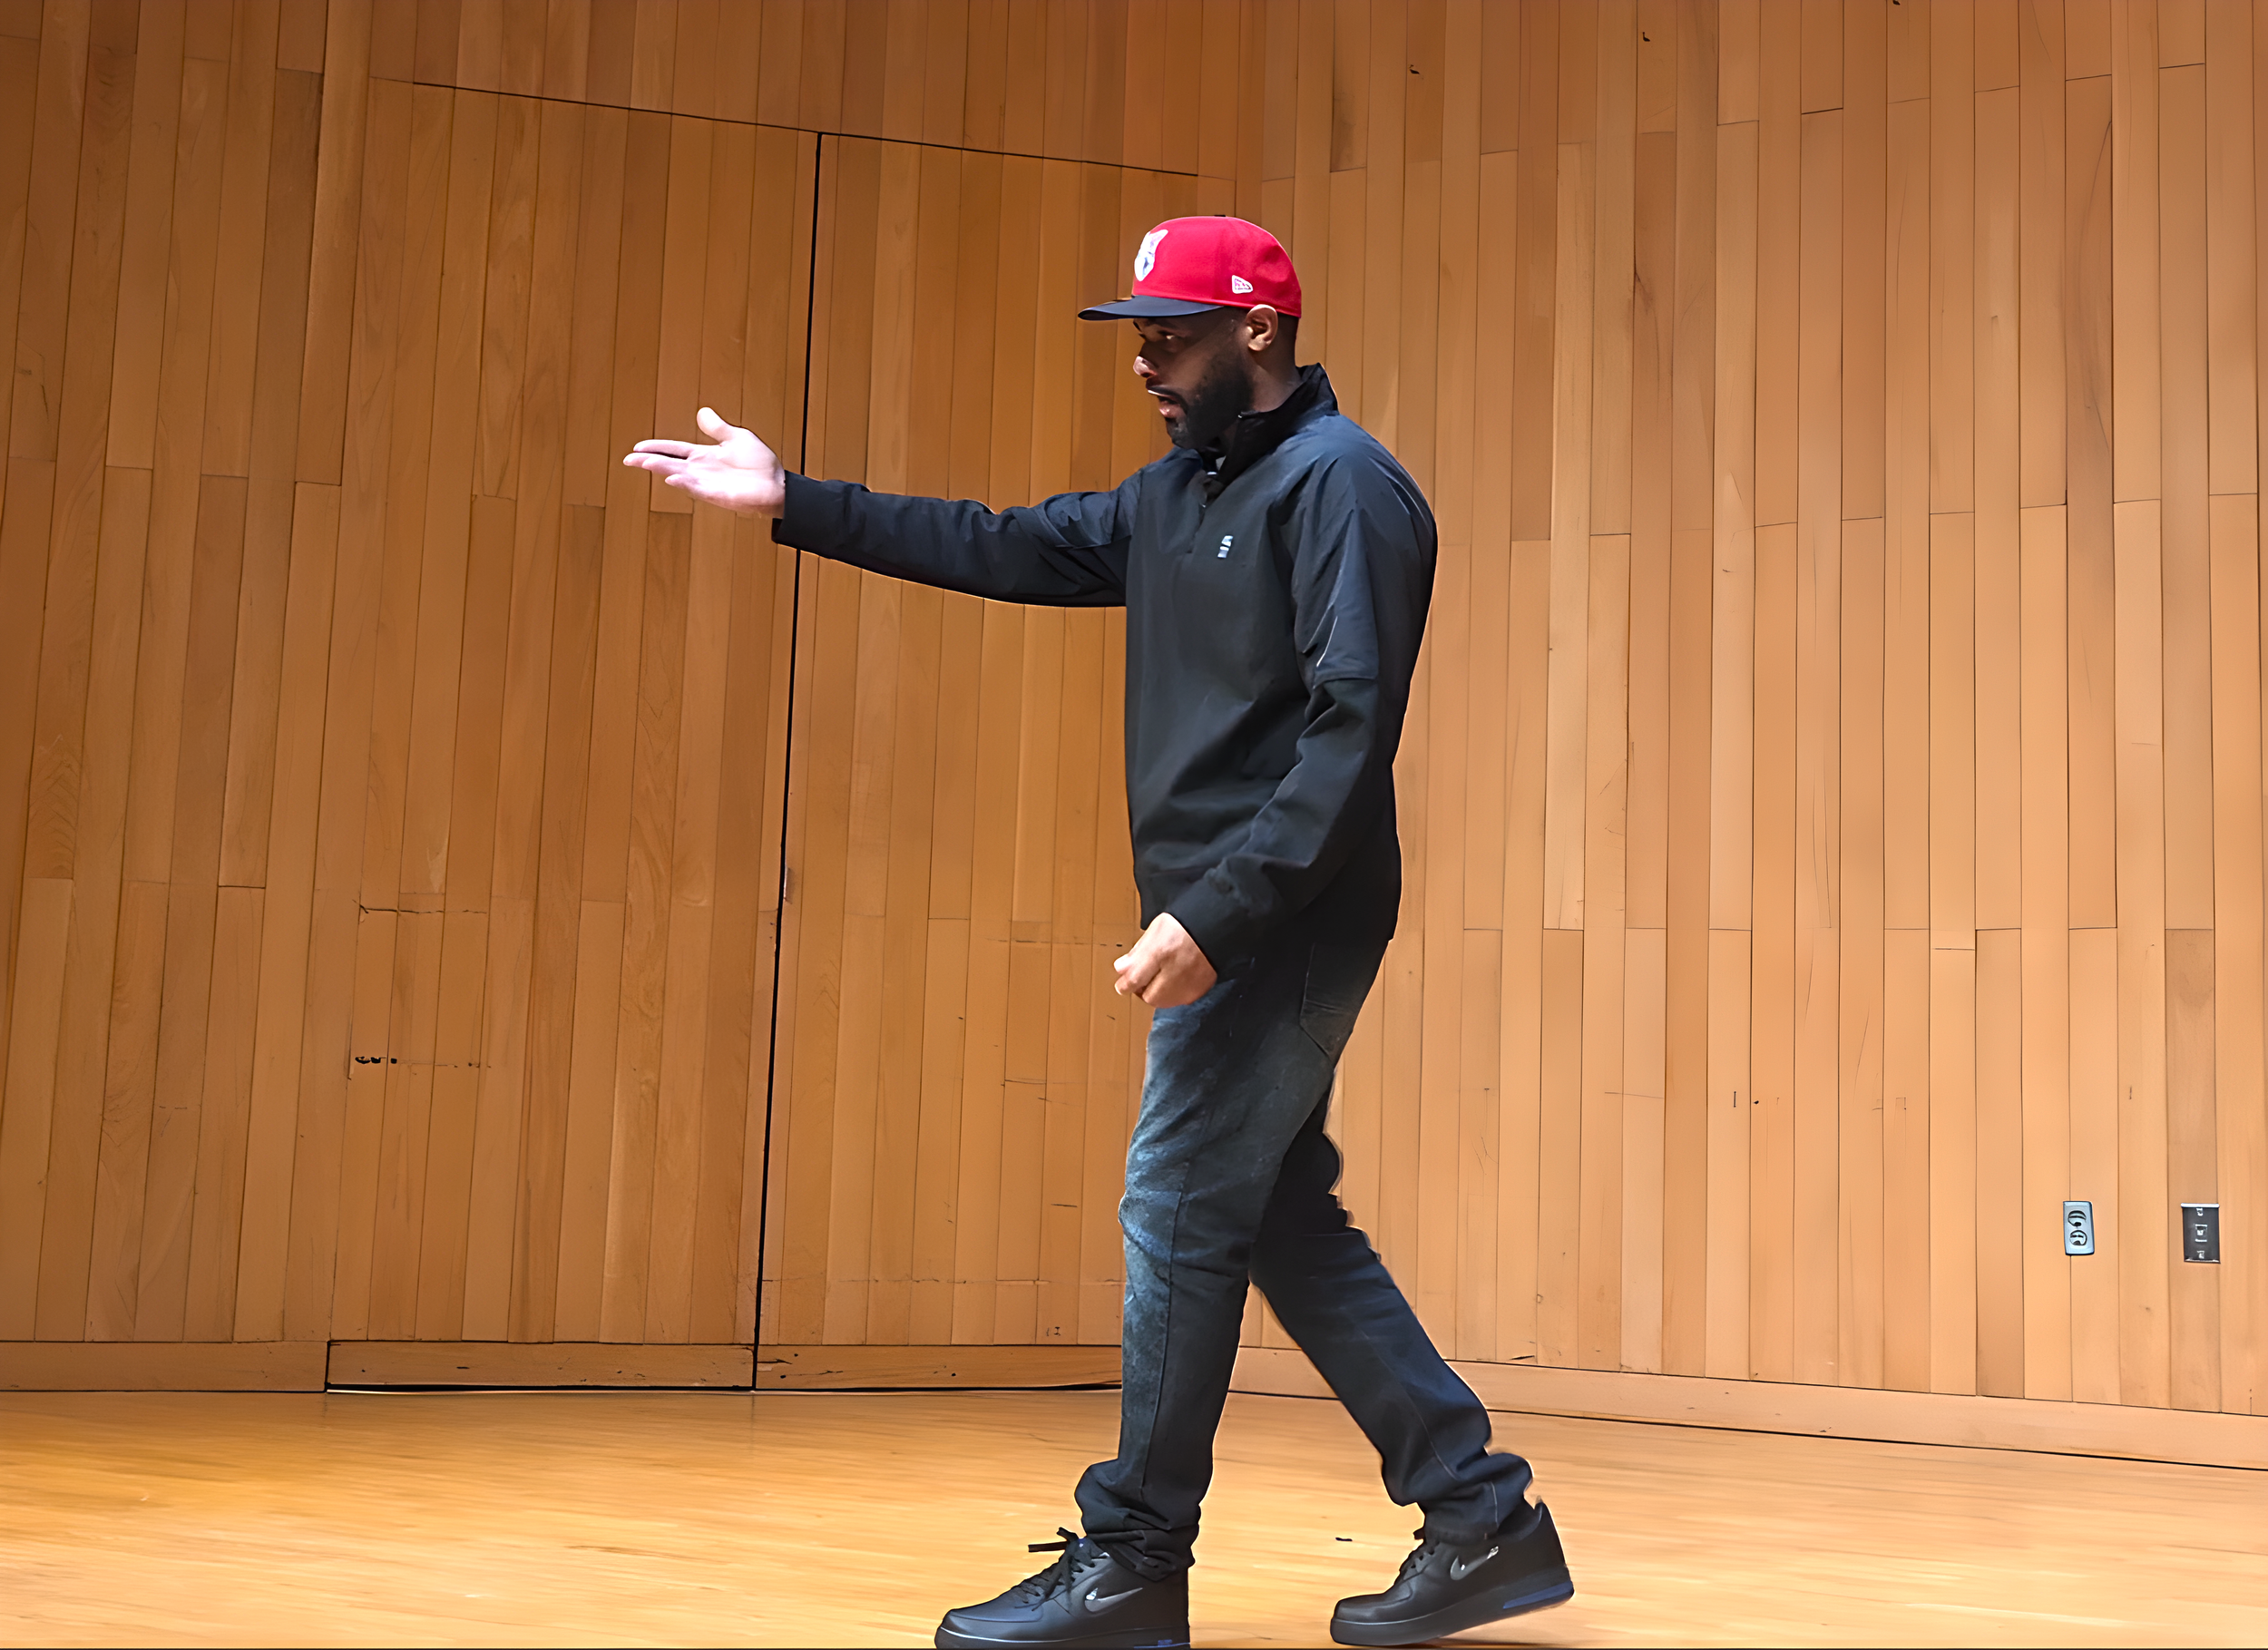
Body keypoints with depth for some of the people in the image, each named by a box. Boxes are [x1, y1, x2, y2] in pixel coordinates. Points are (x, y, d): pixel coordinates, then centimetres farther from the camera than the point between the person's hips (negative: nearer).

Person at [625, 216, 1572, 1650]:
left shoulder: (1341, 484, -12)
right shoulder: (1178, 493, 17)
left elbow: (1351, 731, -19)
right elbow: (1009, 550, 20)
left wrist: (1216, 912, -24)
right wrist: (793, 502, 16)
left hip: (1280, 925, -9)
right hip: (1230, 922, 9)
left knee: (1179, 1218, -4)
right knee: (1286, 1226, 10)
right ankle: (1484, 1522, 16)